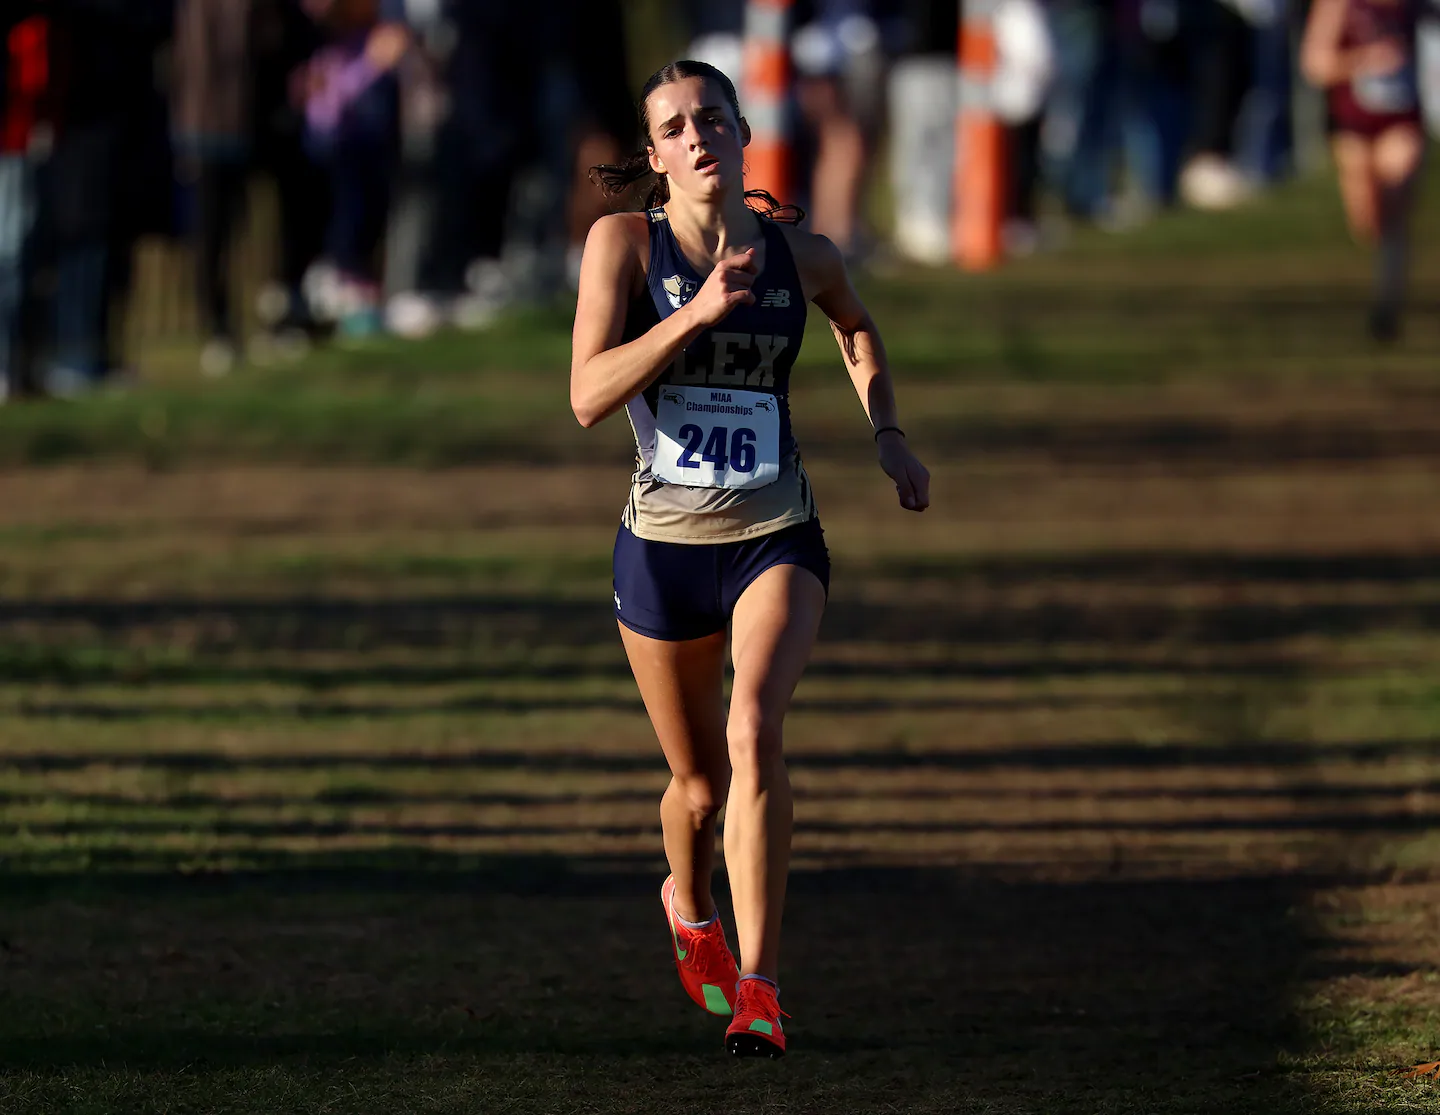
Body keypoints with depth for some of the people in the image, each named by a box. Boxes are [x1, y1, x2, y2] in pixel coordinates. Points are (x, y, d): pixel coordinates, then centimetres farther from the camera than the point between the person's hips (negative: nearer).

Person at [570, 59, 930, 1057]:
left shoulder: (801, 256, 0)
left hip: (778, 541, 0)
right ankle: (690, 905, 50)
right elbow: (589, 396, -18)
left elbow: (858, 327, 24)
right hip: (664, 544, 0)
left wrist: (890, 433, 12)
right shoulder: (624, 243, -7)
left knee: (754, 732, -26)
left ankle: (758, 987, -22)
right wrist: (697, 311, -25)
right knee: (701, 784, 14)